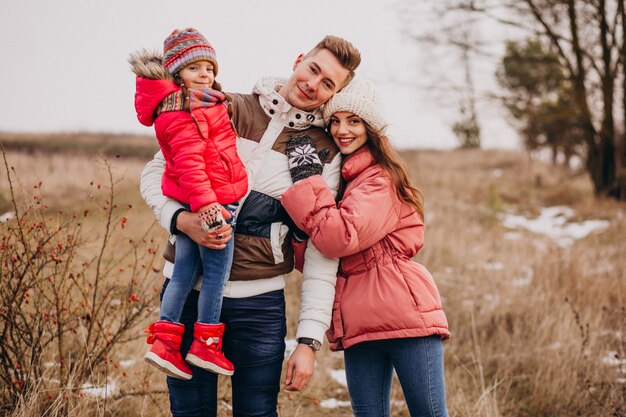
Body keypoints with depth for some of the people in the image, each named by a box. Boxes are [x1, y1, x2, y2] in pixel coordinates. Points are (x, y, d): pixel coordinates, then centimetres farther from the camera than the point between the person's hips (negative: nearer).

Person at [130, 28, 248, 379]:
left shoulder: (187, 106, 14)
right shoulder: (185, 116, -19)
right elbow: (190, 164, -26)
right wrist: (208, 209, -31)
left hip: (190, 206, 10)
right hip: (212, 202, -10)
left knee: (185, 272, 13)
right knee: (217, 271, 1)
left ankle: (165, 340, 16)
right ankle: (206, 343, 9)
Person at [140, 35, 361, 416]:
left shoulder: (325, 154, 2)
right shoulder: (228, 110, 2)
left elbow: (322, 253, -1)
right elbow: (156, 171, 4)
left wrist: (309, 340, -7)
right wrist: (181, 219, -17)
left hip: (260, 302, 0)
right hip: (189, 288, 0)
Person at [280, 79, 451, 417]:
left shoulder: (380, 179, -6)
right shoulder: (335, 173, 17)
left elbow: (341, 238, -21)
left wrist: (305, 182, -15)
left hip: (403, 312, -7)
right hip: (360, 324, 7)